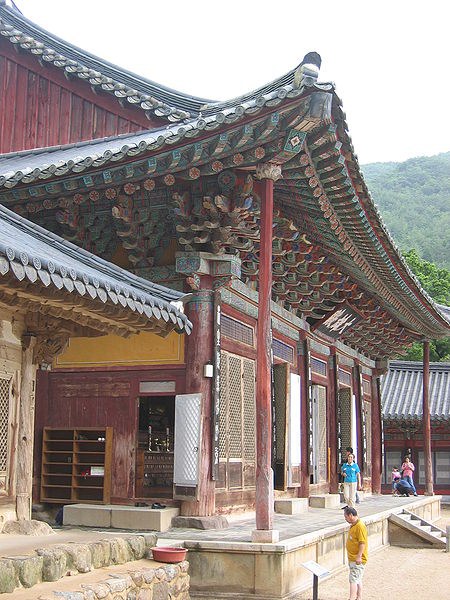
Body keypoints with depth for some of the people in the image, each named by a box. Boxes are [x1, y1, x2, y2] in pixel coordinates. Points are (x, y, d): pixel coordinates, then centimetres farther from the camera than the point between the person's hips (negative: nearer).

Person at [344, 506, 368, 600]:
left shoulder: (360, 526, -20)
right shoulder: (353, 525, 10)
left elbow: (362, 543, -23)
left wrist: (359, 557, -24)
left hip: (357, 559, -10)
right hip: (352, 558, 10)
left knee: (353, 579, -11)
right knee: (358, 579, 16)